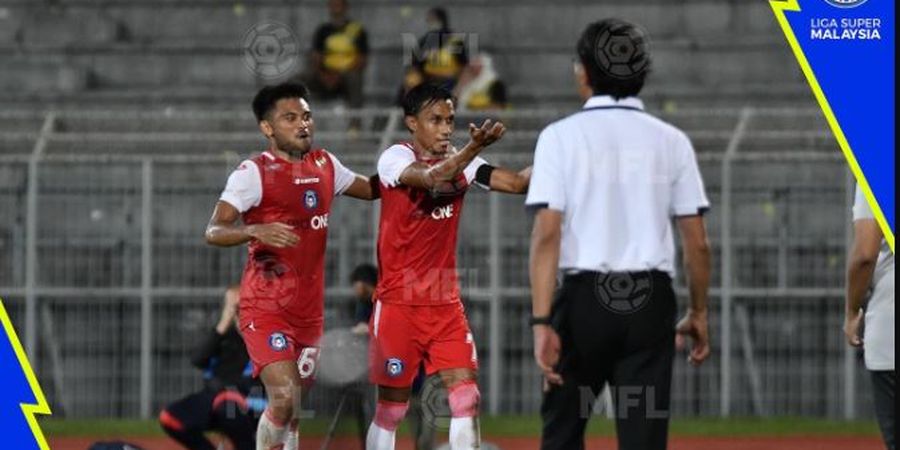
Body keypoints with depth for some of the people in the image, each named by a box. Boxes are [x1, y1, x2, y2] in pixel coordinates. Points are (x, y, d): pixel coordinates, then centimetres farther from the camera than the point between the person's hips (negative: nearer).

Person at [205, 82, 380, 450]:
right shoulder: (253, 173, -10)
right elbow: (213, 232, -17)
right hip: (266, 307, -6)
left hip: (308, 308, 6)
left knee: (292, 411, 10)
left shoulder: (324, 165, 11)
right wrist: (257, 230, -35)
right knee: (285, 397, -21)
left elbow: (371, 189, 27)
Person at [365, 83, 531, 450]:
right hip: (398, 304, -4)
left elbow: (516, 182, -10)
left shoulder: (460, 163, 4)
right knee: (391, 408, 3)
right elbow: (432, 178, -32)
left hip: (446, 303, 4)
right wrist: (473, 149, -48)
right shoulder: (395, 158, -10)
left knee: (466, 399, -7)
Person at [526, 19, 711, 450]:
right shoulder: (670, 140, 6)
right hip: (651, 300, 2)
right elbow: (697, 243, 5)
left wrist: (542, 322, -14)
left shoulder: (561, 136, -1)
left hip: (585, 298, -2)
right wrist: (698, 312, 18)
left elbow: (547, 234, -11)